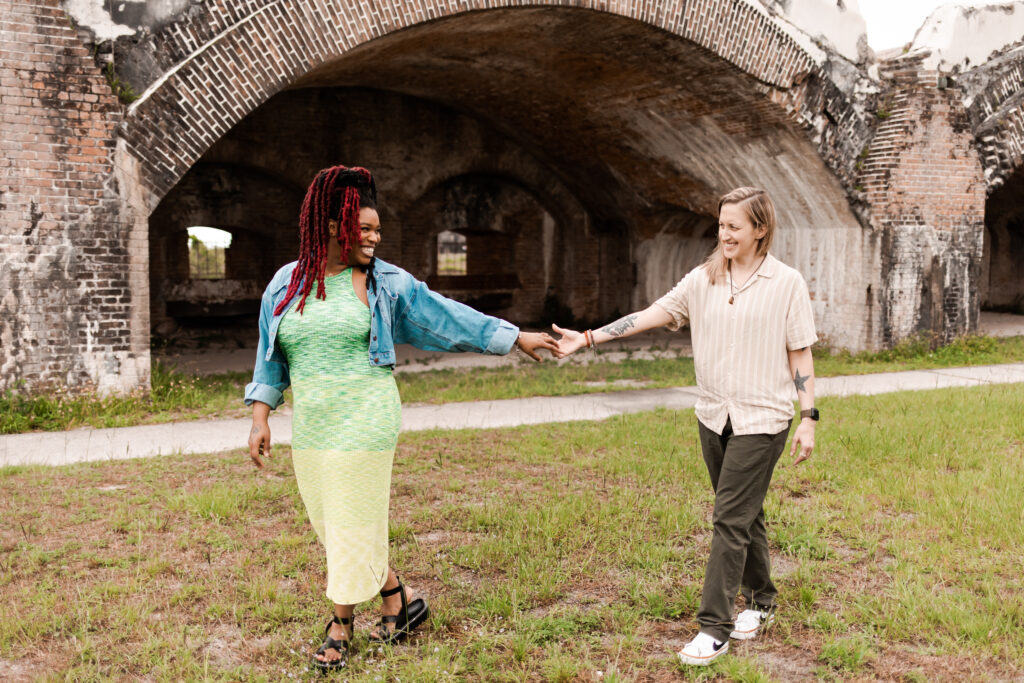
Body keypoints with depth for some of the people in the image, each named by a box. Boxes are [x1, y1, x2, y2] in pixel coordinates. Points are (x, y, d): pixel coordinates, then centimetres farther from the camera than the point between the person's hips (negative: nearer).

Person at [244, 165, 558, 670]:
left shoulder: (386, 283, -1)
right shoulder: (285, 285, 6)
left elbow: (448, 316, 2)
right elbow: (270, 358, 12)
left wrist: (516, 338, 2)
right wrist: (260, 418, 6)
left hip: (365, 424, -4)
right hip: (311, 428, 4)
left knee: (353, 524, 0)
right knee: (331, 521, 11)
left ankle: (340, 627, 20)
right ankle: (401, 601, 30)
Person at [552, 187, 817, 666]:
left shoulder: (786, 284, -6)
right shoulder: (704, 280, 4)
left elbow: (800, 354, -3)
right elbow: (652, 314, 1)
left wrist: (808, 418, -5)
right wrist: (588, 338, -6)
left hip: (761, 419, -5)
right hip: (714, 416, 5)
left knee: (730, 518, -7)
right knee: (742, 514, 17)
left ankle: (714, 627, 0)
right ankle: (760, 601, 35)